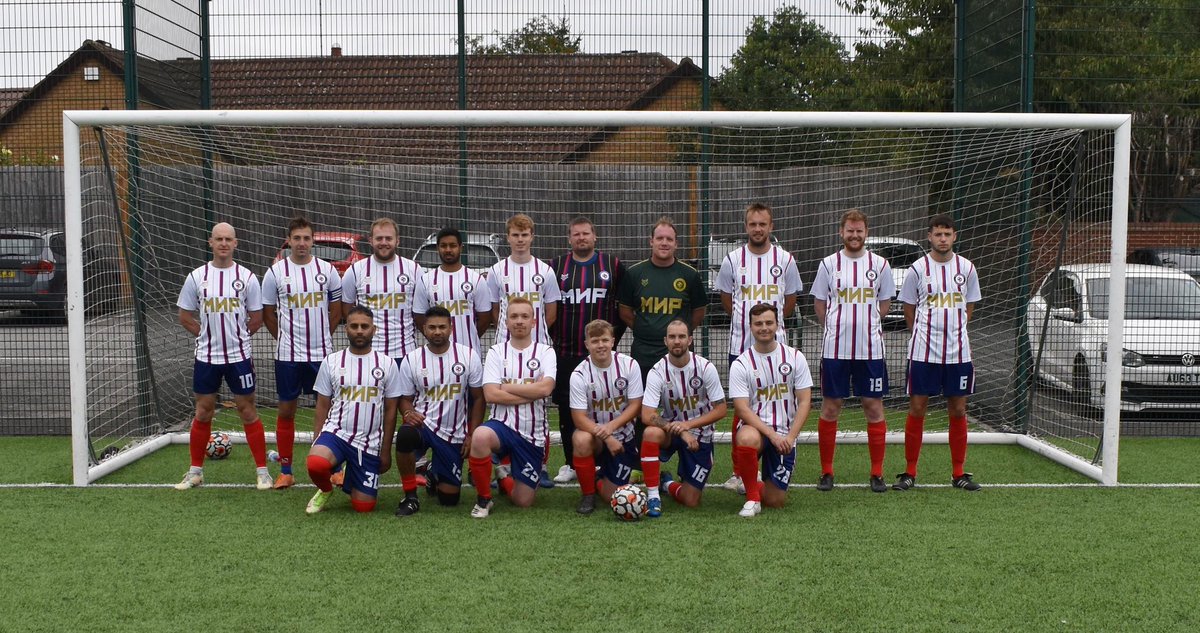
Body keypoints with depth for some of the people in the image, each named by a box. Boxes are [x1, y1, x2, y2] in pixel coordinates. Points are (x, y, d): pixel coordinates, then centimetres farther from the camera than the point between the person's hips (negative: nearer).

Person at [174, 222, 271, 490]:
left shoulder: (247, 277, -2)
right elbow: (185, 316, 9)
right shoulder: (196, 277, 2)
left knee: (248, 411, 2)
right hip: (206, 357, 2)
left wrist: (237, 337, 3)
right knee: (203, 413, 9)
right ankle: (195, 471, 21)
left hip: (239, 356, -1)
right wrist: (207, 335, 4)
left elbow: (256, 318, 4)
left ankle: (262, 471, 9)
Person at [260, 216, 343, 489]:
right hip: (288, 354, 0)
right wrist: (284, 337, 7)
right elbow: (267, 313, 8)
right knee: (286, 410, 5)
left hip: (322, 352, 1)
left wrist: (322, 336, 10)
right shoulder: (275, 272, -1)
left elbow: (336, 309, 11)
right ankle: (285, 471, 13)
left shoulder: (327, 270, 2)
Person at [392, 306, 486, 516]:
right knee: (405, 435, -39)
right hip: (422, 423, -1)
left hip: (454, 434, 1)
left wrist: (472, 436, -4)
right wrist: (408, 413, -20)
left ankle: (434, 474, 39)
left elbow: (478, 398, 2)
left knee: (449, 498, 1)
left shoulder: (469, 356, -3)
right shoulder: (411, 360, -2)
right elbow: (405, 398, 4)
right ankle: (410, 497, -18)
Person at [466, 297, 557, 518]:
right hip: (503, 424, -1)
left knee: (523, 502, 2)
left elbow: (545, 388, -16)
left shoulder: (545, 352, 2)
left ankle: (505, 475, 40)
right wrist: (532, 394, -13)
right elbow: (491, 395, -11)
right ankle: (483, 499, -14)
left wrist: (507, 387, -11)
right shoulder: (496, 352, 2)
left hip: (533, 433, 1)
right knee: (480, 437, -38)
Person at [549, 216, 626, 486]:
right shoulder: (556, 267, 7)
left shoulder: (613, 266, 5)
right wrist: (554, 336, 5)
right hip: (566, 352, 1)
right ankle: (570, 464, 14)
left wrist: (615, 335, 2)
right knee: (567, 409, 4)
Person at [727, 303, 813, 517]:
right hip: (755, 428, -2)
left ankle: (754, 483, 36)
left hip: (785, 436, 2)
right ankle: (752, 499, -17)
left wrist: (790, 437, -13)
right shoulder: (741, 364, -4)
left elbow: (805, 401, 0)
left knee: (775, 501, -3)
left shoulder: (795, 357, 2)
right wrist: (772, 435, -23)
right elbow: (742, 409, -11)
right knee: (747, 439, -41)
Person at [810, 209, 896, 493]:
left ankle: (877, 473, 12)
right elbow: (819, 303, 10)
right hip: (834, 349, 0)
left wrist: (865, 325, 7)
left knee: (874, 407, 2)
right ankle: (826, 472, 12)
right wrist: (837, 328, 4)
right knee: (830, 408, 3)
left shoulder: (880, 264, 4)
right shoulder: (828, 264, 3)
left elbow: (884, 303, 13)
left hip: (870, 349, 0)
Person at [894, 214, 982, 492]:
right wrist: (925, 333, 5)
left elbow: (969, 307, 16)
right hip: (923, 352, -2)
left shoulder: (966, 268, 5)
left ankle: (958, 473, 16)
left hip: (958, 352, 2)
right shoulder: (918, 268, -2)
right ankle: (910, 472, 8)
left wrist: (953, 330, 9)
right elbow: (909, 310, 7)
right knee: (917, 409, 0)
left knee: (958, 411, 6)